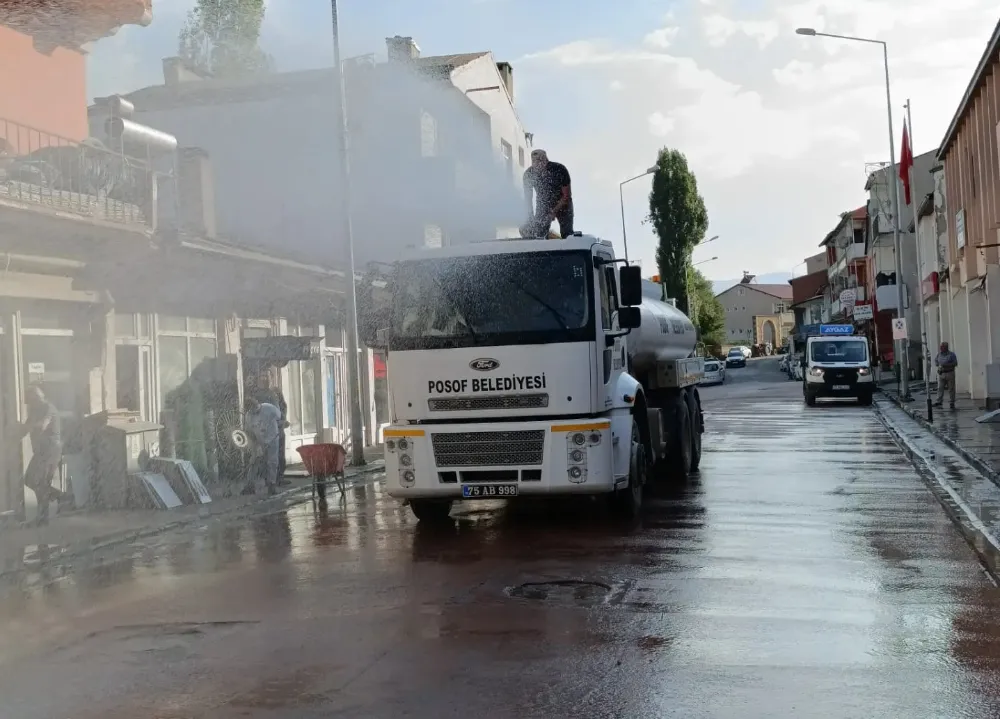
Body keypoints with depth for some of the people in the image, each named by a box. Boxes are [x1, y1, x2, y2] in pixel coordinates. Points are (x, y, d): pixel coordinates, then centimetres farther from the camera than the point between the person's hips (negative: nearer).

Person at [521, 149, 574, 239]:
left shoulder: (559, 170, -26)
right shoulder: (528, 174, -19)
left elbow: (567, 195, -20)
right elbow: (528, 198, -5)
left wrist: (554, 212, -28)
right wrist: (530, 217, -13)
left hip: (562, 204, -2)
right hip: (542, 206, 2)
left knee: (567, 235, -6)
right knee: (538, 235, -9)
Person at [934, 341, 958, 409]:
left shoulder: (952, 354, -4)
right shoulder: (939, 354, 9)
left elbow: (955, 363, -10)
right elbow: (935, 361, 16)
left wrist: (946, 365, -19)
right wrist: (938, 365, -6)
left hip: (950, 373, -4)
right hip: (941, 373, 4)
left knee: (951, 389, 1)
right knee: (940, 388, -2)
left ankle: (951, 403, 7)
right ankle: (939, 402, -1)